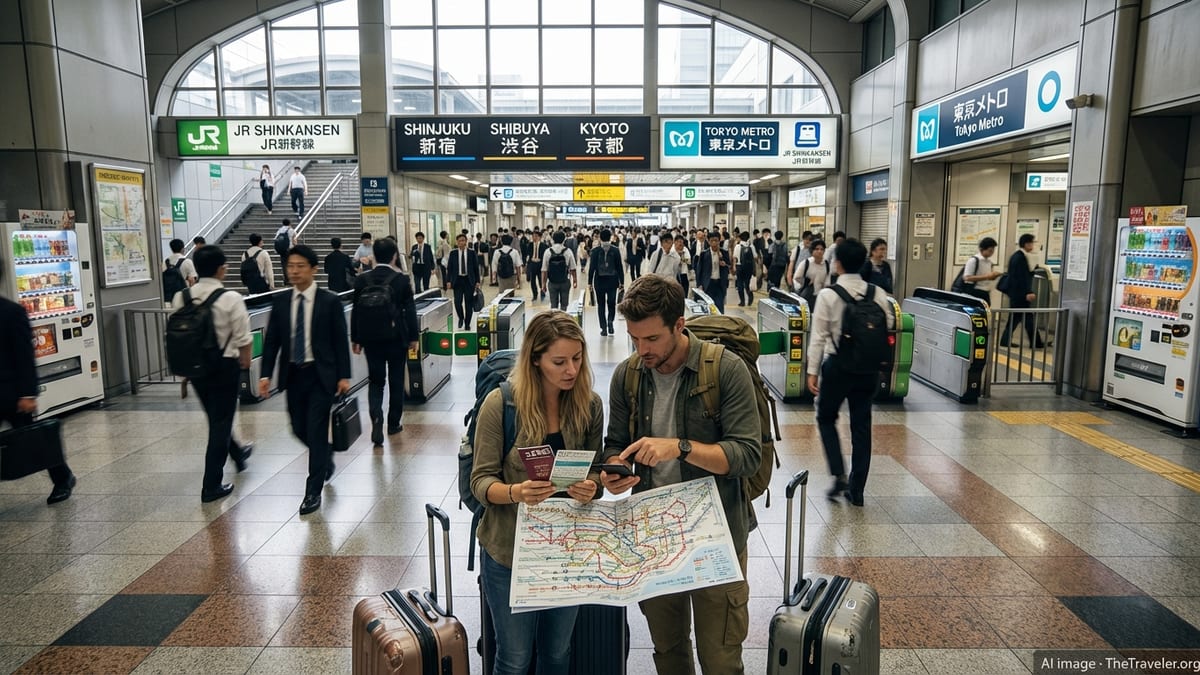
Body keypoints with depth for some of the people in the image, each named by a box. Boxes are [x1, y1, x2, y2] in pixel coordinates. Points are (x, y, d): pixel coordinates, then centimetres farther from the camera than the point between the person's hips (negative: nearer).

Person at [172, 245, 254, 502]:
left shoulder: (180, 298, -3)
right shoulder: (231, 299, -17)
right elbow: (243, 338, -14)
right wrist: (246, 360, 6)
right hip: (224, 366, -6)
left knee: (216, 417, 25)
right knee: (221, 422, 4)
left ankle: (237, 454, 49)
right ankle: (212, 485, 8)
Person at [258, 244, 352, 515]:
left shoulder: (330, 302, -6)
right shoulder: (280, 302, 4)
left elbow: (340, 340, -4)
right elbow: (271, 340, 6)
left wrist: (344, 376, -7)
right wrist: (265, 375, -2)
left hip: (321, 374, -4)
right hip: (293, 374, 4)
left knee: (316, 431, -4)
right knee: (299, 429, 12)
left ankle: (313, 492, 5)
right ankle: (326, 456, 43)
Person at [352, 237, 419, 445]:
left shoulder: (362, 280, -2)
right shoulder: (402, 280, -8)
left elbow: (356, 311, 2)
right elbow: (410, 311, -6)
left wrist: (355, 339, 11)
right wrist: (413, 337, 4)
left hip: (371, 338, 2)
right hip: (396, 337, -2)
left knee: (375, 381, 9)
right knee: (396, 381, 11)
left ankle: (377, 420, -12)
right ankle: (393, 423, 20)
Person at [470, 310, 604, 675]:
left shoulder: (590, 404, -6)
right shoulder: (500, 403, -16)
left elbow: (594, 471, 3)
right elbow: (481, 481, -12)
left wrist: (590, 488, -20)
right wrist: (516, 492, -32)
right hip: (510, 549, -3)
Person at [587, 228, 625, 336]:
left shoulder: (595, 251, -5)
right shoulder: (615, 251, -4)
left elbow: (592, 268, -5)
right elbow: (619, 267, -2)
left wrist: (589, 282, 1)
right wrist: (622, 282, 6)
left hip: (599, 281, 0)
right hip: (612, 280, 0)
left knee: (601, 304, 8)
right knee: (611, 302, 15)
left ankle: (604, 328, 6)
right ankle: (610, 321, -8)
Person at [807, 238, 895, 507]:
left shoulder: (828, 295, -11)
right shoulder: (877, 294, -2)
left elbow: (819, 336, -11)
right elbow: (889, 327, 1)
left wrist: (813, 371, -6)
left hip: (837, 365, -3)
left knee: (826, 418, 17)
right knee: (861, 425, 10)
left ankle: (840, 476, 3)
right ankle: (856, 489, 17)